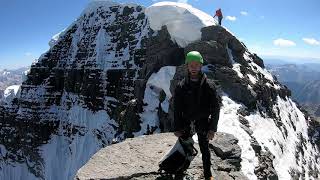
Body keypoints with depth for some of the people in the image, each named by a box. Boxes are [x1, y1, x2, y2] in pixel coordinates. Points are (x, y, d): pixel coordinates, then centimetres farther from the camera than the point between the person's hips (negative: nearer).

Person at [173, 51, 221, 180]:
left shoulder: (208, 86, -11)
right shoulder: (181, 86, -8)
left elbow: (215, 108, -7)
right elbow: (176, 109, -4)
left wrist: (212, 128, -10)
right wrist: (177, 128, -5)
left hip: (203, 124, 0)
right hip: (186, 124, 1)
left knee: (205, 150, 12)